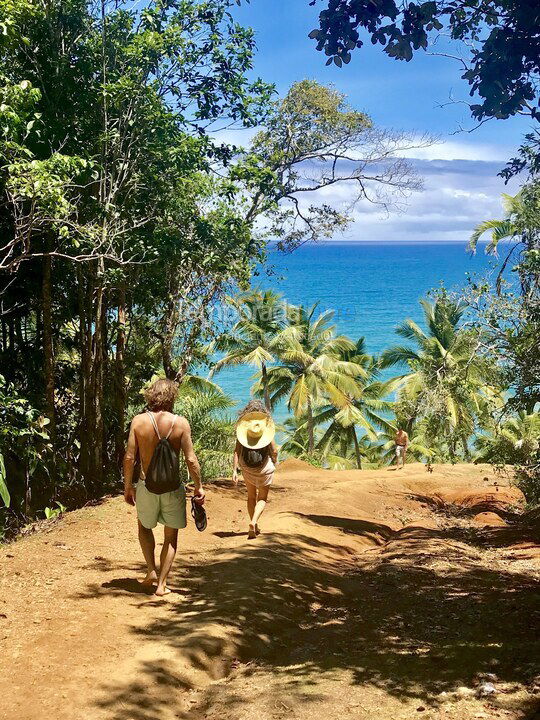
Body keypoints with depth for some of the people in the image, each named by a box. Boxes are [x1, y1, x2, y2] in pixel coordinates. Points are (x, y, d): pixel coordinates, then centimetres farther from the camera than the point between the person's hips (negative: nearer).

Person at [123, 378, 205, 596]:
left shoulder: (138, 421, -6)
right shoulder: (180, 423, -9)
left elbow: (129, 457, -6)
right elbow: (191, 459, -10)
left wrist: (127, 487, 5)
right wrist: (199, 487, 1)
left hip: (146, 486, 1)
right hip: (173, 486, -1)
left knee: (145, 527, 27)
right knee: (171, 537, 15)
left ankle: (151, 571, 15)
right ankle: (161, 584, 12)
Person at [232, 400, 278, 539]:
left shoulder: (242, 427, -5)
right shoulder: (267, 427, -8)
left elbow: (237, 451, -9)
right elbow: (274, 451, -6)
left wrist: (234, 470, -8)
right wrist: (275, 462, 14)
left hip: (247, 469, 2)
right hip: (264, 469, -2)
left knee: (251, 497, 21)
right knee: (262, 499, 10)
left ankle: (254, 527, 28)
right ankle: (253, 522, -13)